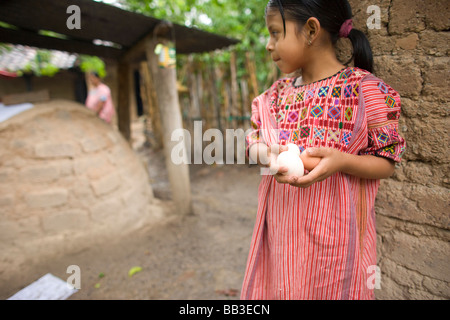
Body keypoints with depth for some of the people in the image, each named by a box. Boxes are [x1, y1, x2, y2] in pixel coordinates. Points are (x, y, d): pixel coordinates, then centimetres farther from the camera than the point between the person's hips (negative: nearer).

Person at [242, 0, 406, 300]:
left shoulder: (363, 87, -9)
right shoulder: (279, 91, 7)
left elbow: (386, 164, -6)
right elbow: (254, 143, 8)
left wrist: (340, 161, -25)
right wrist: (265, 154, -15)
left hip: (331, 228, -4)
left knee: (323, 288, 11)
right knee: (277, 286, 17)